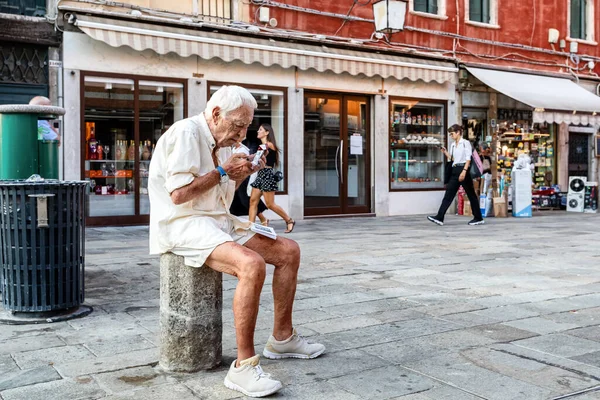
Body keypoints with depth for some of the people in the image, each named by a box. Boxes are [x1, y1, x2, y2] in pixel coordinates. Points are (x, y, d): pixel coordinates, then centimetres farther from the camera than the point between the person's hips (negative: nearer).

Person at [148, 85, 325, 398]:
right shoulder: (186, 133, -13)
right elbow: (178, 194, -21)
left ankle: (282, 338, 15)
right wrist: (223, 171, -13)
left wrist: (241, 174, 3)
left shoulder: (221, 142, 15)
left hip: (219, 220, 10)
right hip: (184, 224, -10)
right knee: (252, 264, -34)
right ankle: (244, 365, -26)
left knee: (289, 251, 2)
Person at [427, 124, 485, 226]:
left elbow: (468, 159, -11)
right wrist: (445, 152, 5)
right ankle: (439, 217, -7)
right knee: (449, 194, -1)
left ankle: (478, 218, 11)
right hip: (455, 170, 7)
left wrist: (464, 171, -22)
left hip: (464, 169, -7)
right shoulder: (453, 145, 15)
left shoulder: (465, 143, -4)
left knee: (471, 194, 1)